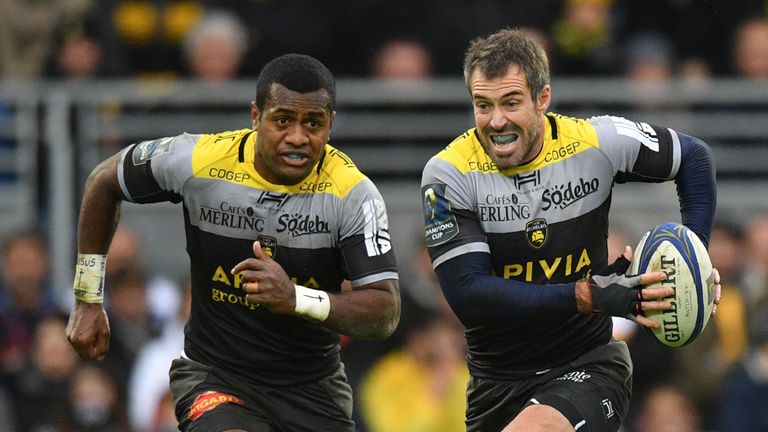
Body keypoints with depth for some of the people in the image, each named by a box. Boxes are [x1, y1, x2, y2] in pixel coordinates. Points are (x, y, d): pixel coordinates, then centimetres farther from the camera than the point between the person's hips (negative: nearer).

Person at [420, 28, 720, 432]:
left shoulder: (595, 143, -8)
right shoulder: (448, 173, -12)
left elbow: (692, 156, 11)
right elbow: (467, 295, -20)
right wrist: (589, 295, -27)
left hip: (589, 367, -2)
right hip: (497, 380, 2)